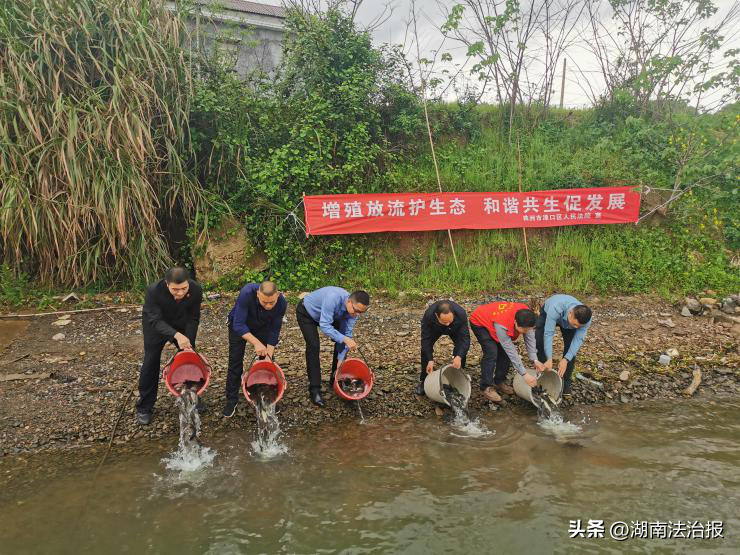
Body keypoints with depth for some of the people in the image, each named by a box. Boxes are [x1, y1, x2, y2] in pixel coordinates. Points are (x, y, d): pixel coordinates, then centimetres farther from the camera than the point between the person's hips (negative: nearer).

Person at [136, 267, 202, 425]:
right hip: (155, 325, -2)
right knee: (150, 363, -2)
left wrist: (188, 343, -24)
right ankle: (144, 407, 13)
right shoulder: (154, 290, -38)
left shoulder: (196, 290, -30)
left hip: (181, 324, 3)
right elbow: (155, 321, -35)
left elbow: (193, 318, -17)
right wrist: (176, 335, -51)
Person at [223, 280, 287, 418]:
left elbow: (274, 331, -20)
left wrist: (269, 357, -22)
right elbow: (239, 325, -38)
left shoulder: (282, 303, -32)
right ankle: (231, 400, 11)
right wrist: (256, 343, -47)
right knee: (235, 362, -3)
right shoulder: (247, 293, -42)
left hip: (263, 326, 2)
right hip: (239, 325, -2)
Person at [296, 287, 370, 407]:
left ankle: (336, 380, 16)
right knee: (314, 346, -20)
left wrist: (341, 360, -16)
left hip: (328, 315, 6)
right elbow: (324, 326, -42)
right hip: (306, 312, -6)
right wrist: (345, 339, -50)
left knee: (341, 342, -1)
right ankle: (314, 390, -14)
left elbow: (346, 333, -14)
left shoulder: (353, 309, -21)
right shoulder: (334, 298, -42)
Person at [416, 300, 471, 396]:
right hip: (435, 329, 0)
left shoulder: (461, 314, -43)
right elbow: (426, 338, -33)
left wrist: (459, 356, -52)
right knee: (425, 349, -15)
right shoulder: (428, 315, -43)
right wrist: (430, 360, -39)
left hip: (455, 329, 0)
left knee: (461, 351, -17)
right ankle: (423, 380, 2)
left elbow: (465, 338, -37)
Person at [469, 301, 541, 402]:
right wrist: (524, 374, -33)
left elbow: (530, 338, -17)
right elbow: (511, 351, -37)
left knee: (505, 351, -4)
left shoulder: (526, 315, -27)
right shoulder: (501, 325, -43)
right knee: (491, 353, -20)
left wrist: (535, 360, -25)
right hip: (479, 322, -7)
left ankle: (499, 382, 13)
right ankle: (487, 387, -8)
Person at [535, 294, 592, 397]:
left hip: (567, 322, 2)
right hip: (547, 313, -2)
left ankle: (565, 382, 2)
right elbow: (548, 333, -45)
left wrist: (566, 360, -43)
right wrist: (549, 360, -48)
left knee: (571, 348, -13)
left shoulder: (585, 319, -36)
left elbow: (578, 340, -32)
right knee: (539, 342, -15)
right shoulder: (555, 309, -47)